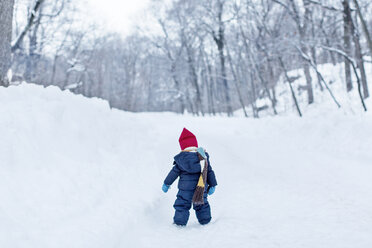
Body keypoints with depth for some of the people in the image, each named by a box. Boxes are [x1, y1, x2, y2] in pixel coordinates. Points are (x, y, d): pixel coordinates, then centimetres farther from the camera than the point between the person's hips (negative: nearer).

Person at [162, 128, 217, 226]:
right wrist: (212, 185, 18)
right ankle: (205, 221, 26)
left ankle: (180, 223, 5)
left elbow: (174, 172, 1)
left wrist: (166, 184, 11)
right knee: (202, 205, 19)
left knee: (182, 205, 6)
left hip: (185, 188, -3)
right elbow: (209, 172, 8)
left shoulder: (181, 160, -3)